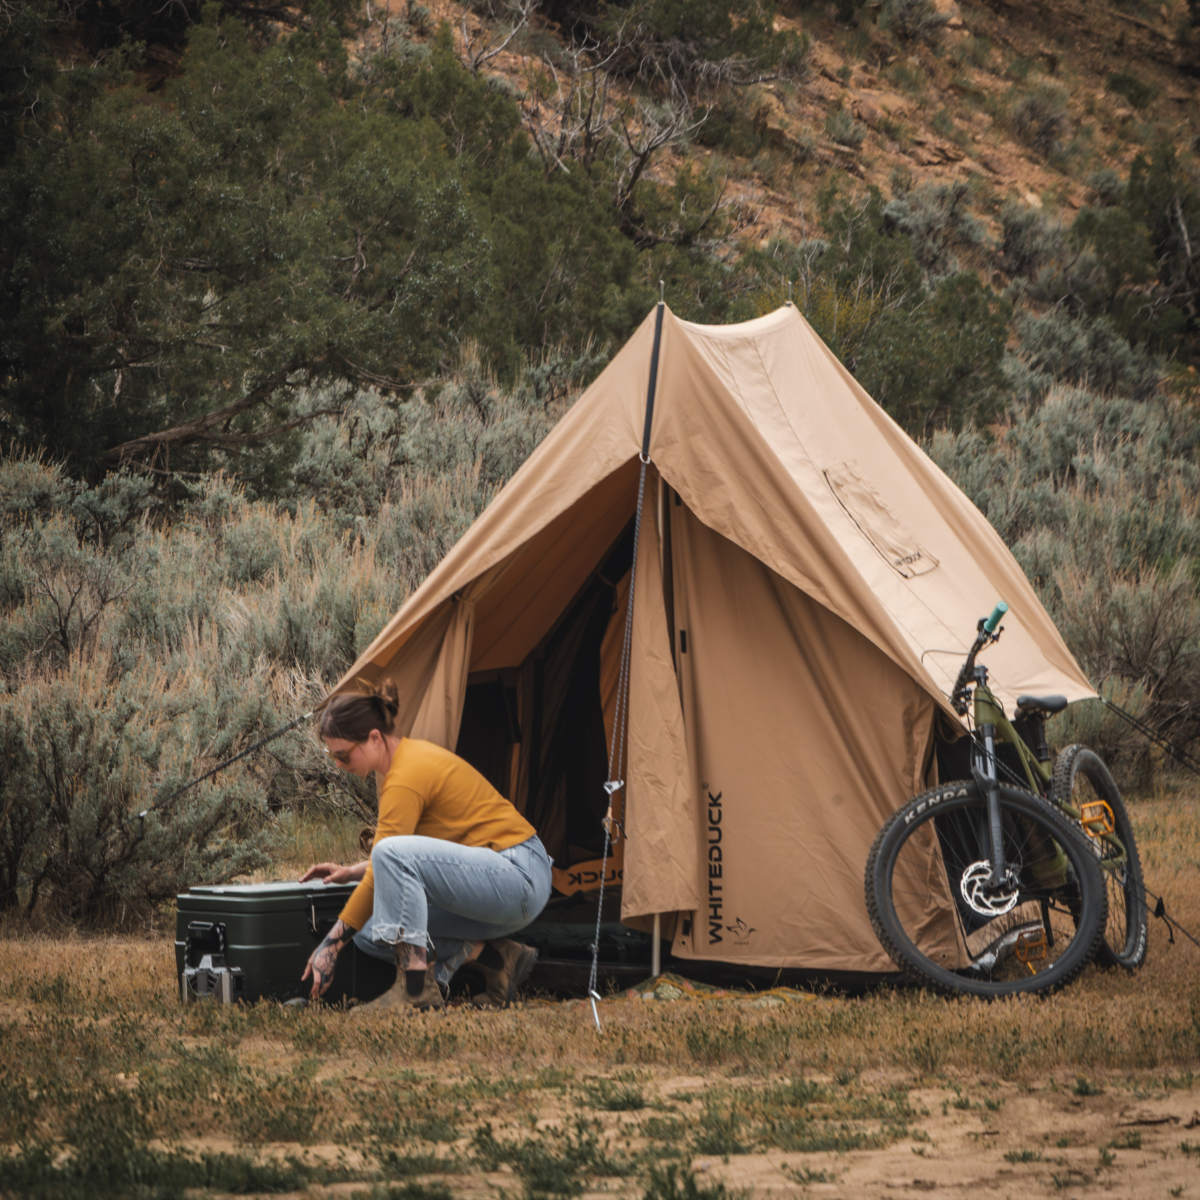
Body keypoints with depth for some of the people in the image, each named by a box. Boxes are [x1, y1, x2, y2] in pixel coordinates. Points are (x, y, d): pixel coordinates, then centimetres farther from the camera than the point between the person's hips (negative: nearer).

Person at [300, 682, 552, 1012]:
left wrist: (332, 944, -14)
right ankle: (494, 955, 2)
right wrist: (351, 872, 13)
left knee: (393, 854, -31)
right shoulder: (407, 757, 11)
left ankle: (417, 990, -25)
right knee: (370, 933, 2)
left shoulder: (406, 779, -19)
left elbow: (386, 865, -19)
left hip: (520, 877, -10)